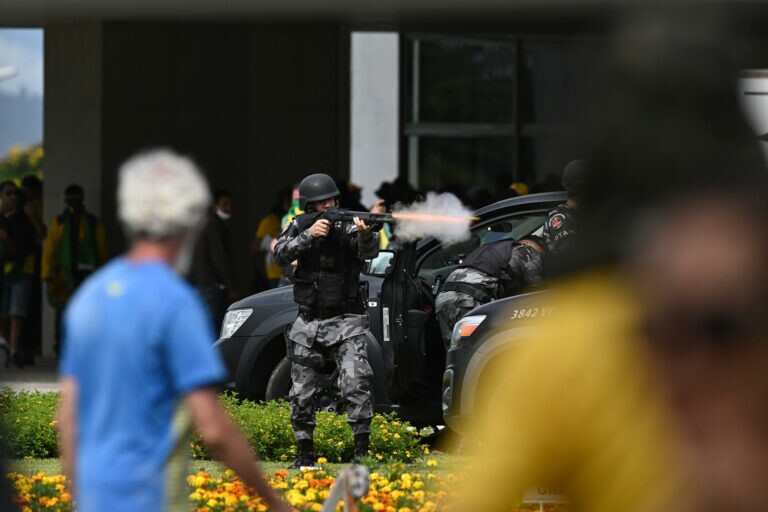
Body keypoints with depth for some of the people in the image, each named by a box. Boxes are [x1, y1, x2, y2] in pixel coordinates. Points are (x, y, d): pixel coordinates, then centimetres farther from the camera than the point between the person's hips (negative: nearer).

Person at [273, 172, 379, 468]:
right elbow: (281, 255, -11)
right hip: (309, 322, 4)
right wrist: (309, 235, -25)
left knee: (356, 384, -21)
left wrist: (366, 234, -48)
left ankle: (362, 451, -18)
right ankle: (305, 453, 22)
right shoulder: (300, 226, 4)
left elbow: (368, 252, -25)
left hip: (346, 321, -4)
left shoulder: (348, 225, -7)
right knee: (301, 394, 8)